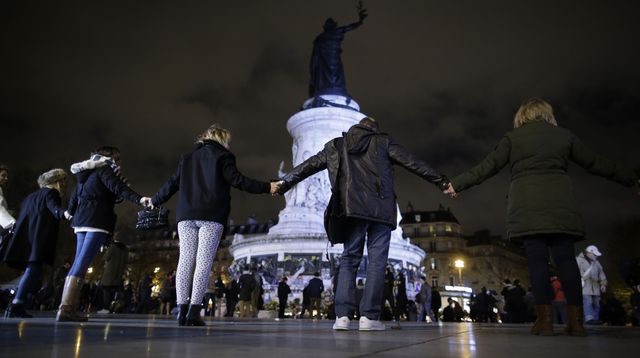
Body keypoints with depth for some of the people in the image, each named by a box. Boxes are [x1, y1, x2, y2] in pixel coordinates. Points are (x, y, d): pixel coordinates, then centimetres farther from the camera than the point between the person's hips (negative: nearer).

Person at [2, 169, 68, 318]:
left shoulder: (31, 196, 29)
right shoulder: (51, 193, 3)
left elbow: (21, 218, 30)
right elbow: (54, 208, -20)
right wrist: (63, 213, -39)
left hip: (25, 239, 9)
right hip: (39, 239, -9)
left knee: (31, 271, 10)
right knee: (33, 270, -13)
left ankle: (17, 306, 5)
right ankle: (16, 305, -20)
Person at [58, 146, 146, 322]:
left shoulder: (85, 172, 23)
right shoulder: (104, 169, -1)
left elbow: (75, 194, 32)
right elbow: (118, 187, -19)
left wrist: (71, 212, 50)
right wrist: (139, 199, -32)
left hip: (81, 220, 9)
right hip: (97, 221, -9)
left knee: (79, 263, 8)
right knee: (82, 263, -14)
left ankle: (68, 307, 7)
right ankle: (66, 309, -19)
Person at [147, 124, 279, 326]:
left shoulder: (188, 158, 21)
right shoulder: (223, 156, 6)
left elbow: (173, 183, 20)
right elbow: (236, 180, -5)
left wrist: (155, 202, 34)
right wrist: (267, 187, -4)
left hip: (186, 215, 5)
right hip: (211, 216, -4)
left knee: (185, 260, 2)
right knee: (204, 262, -6)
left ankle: (182, 311, -2)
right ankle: (194, 312, -11)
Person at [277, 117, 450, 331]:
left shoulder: (336, 145, 17)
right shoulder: (383, 142, 11)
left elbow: (308, 165, 21)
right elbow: (413, 163, 8)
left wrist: (283, 184, 29)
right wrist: (441, 181, 13)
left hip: (352, 210, 2)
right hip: (380, 209, -2)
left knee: (349, 259, 7)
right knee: (377, 261, 1)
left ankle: (342, 315, -3)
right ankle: (369, 316, -4)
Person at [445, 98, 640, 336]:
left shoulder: (513, 137, 11)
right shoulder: (564, 135, 17)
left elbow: (489, 166, 4)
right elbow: (595, 163, 20)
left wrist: (458, 184, 9)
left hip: (527, 206, -2)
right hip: (560, 204, 2)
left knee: (537, 260, -4)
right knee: (565, 258, 2)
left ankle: (545, 319, -5)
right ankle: (575, 320, 0)